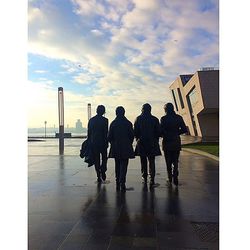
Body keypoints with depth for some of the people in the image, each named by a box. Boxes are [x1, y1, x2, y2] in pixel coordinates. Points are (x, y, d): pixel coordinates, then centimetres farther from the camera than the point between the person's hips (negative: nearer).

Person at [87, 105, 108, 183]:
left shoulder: (91, 120, 5)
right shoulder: (105, 120, -8)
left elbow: (89, 132, 8)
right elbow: (106, 132, -10)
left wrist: (89, 142, 15)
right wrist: (106, 142, -3)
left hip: (93, 143, 3)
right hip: (102, 142, -3)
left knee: (96, 159, 9)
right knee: (104, 157, 15)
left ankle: (99, 176, 10)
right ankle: (103, 171, -3)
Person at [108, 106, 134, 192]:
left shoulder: (113, 123, -3)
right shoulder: (128, 123, -6)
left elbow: (109, 137, -1)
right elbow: (132, 136, -1)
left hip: (115, 148, 2)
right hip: (125, 147, -2)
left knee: (117, 165, 14)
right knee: (124, 165, 2)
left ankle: (118, 184, 20)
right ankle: (122, 183, -10)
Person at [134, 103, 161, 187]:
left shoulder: (138, 119, -3)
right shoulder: (155, 119, -2)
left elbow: (135, 132, -3)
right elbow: (158, 132, 0)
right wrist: (155, 140, 14)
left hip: (141, 143, 0)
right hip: (152, 143, 0)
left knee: (143, 161, 13)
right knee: (151, 161, 5)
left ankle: (144, 177, 20)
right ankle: (152, 178, -4)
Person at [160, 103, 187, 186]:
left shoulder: (163, 119, -10)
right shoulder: (179, 118, 1)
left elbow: (161, 131, -14)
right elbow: (184, 130, 1)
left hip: (167, 142, -2)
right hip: (176, 142, 2)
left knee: (168, 162, 10)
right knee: (175, 161, 12)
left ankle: (170, 178, 16)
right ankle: (175, 176, -6)